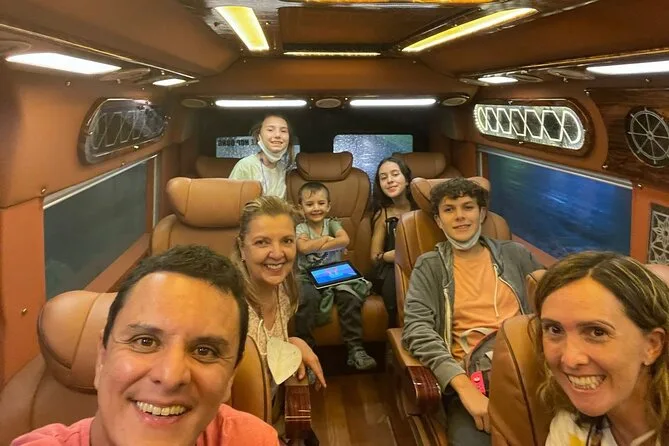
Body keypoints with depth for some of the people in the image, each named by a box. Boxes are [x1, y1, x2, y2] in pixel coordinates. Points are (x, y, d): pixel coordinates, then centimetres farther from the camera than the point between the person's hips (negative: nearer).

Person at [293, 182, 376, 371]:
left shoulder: (332, 224, 8)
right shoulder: (300, 228, 4)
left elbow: (344, 240, -14)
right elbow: (303, 247, -19)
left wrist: (315, 246, -14)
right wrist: (326, 238, -8)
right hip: (308, 277, -2)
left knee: (350, 297, -27)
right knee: (306, 298, -35)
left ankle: (355, 348, -21)